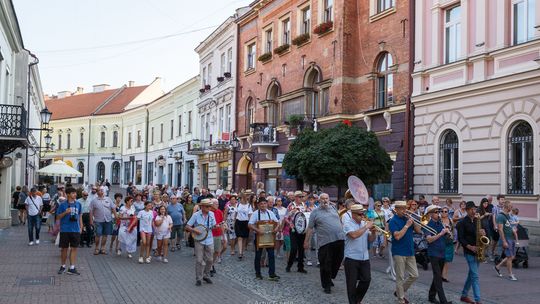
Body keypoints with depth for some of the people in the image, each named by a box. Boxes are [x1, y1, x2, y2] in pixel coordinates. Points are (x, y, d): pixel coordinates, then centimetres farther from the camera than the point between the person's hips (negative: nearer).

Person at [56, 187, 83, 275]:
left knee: (74, 248, 3)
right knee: (64, 248, 7)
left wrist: (81, 227, 8)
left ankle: (72, 268, 8)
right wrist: (65, 212, -17)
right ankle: (63, 266, 24)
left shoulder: (78, 204, 5)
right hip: (65, 230, -2)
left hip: (75, 230, 3)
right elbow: (58, 217, 0)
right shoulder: (63, 204, -4)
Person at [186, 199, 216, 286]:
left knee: (209, 260, 8)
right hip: (199, 240, -4)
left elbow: (213, 226, 6)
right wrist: (195, 231, -21)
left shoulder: (211, 214, 1)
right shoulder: (196, 215, -10)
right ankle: (198, 279, 7)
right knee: (199, 260, -4)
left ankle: (206, 276, 27)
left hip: (209, 240, 4)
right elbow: (187, 226, -7)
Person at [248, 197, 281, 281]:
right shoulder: (255, 214, -7)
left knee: (271, 254, -3)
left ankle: (272, 274, 1)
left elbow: (277, 223, 9)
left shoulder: (270, 213, 4)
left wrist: (276, 228, -13)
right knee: (258, 255, 9)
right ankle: (258, 274, 23)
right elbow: (250, 225, -15)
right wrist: (258, 230, -28)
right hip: (259, 236, -2)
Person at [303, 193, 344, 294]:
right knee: (325, 264, 0)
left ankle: (330, 278, 33)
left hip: (339, 239, 5)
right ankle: (326, 285, 12)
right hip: (325, 242, -5)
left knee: (337, 261, 11)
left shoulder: (333, 209, 15)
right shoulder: (315, 212, 1)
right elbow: (310, 228, 0)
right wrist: (306, 241, -1)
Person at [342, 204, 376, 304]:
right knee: (352, 282, 3)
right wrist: (366, 227, -20)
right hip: (351, 258, -5)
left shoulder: (364, 223, 9)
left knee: (366, 280, 5)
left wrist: (373, 232, -8)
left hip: (364, 258, 5)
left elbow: (370, 240, 11)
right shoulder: (347, 223, -9)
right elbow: (354, 235, -27)